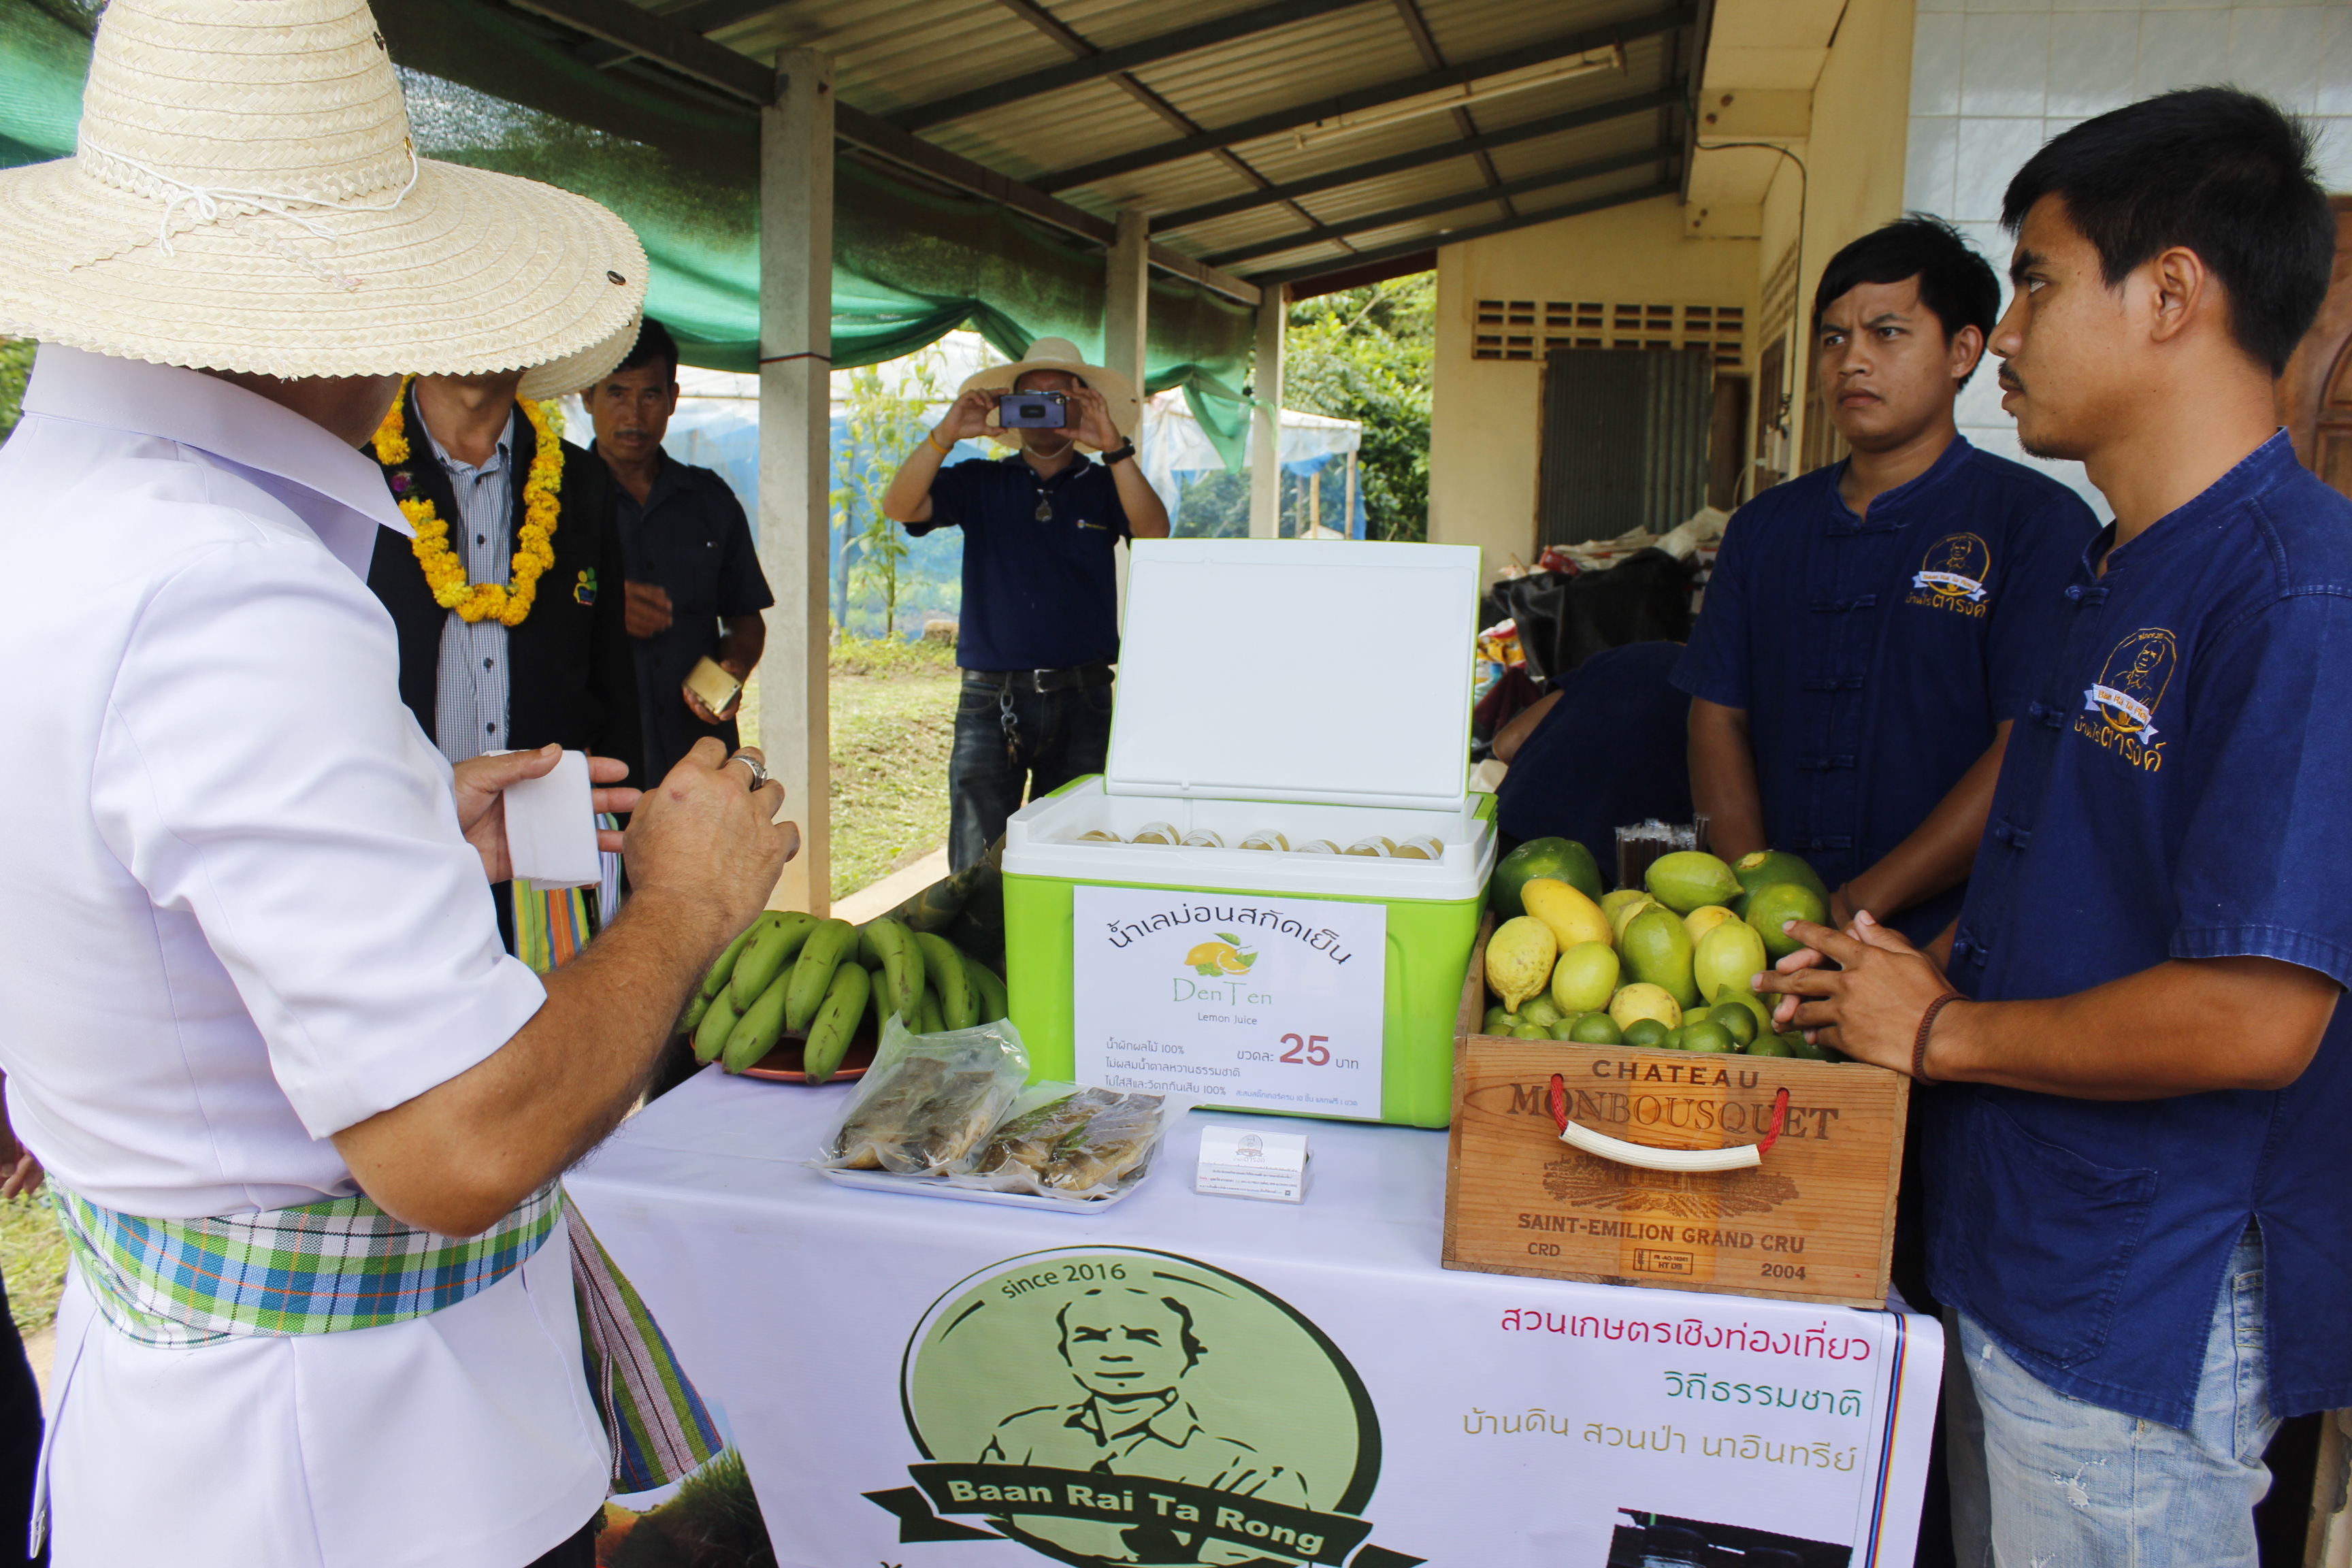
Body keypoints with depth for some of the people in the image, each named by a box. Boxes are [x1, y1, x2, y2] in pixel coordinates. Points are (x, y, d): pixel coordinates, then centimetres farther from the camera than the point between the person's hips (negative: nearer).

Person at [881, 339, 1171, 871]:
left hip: (1082, 701, 1)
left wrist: (1114, 448, -20)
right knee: (977, 868, -3)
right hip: (991, 701, 0)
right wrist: (946, 434, -14)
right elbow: (899, 507, -4)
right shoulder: (979, 484, 10)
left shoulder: (1105, 486, 9)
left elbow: (1154, 534, -10)